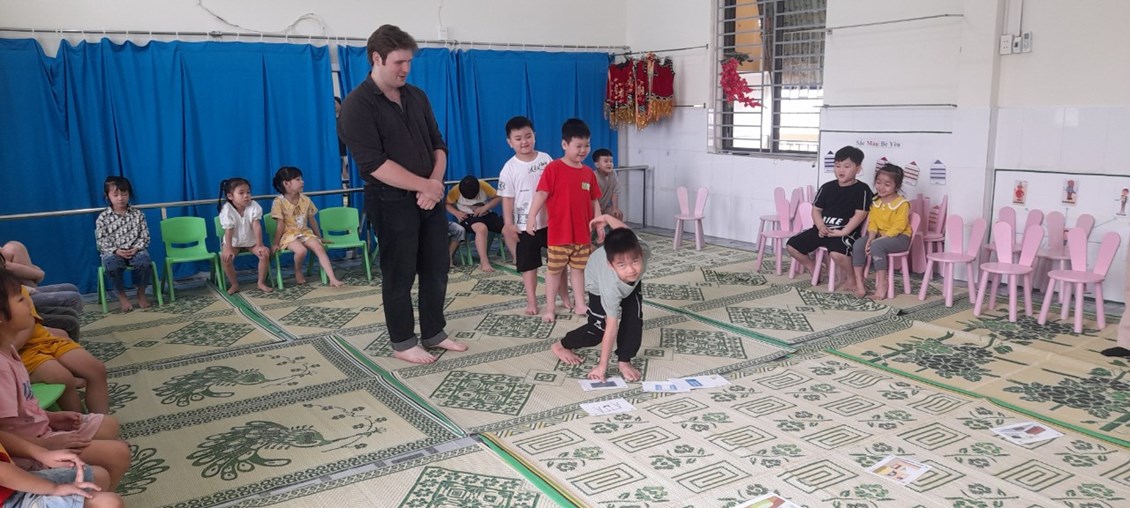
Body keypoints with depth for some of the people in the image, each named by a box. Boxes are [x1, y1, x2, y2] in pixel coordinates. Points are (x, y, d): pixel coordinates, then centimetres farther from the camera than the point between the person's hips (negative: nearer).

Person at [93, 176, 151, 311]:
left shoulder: (137, 214, 5)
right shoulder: (103, 218, 2)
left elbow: (145, 236, 3)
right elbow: (101, 242, -1)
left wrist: (136, 248, -15)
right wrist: (116, 251, -17)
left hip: (135, 251, 1)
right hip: (113, 253, 0)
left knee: (143, 260, -34)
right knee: (111, 264, -35)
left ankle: (141, 292, -8)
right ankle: (121, 295, -11)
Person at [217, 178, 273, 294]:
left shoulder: (254, 206, -17)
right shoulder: (227, 209, -20)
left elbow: (256, 226, -20)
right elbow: (228, 230, -23)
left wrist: (260, 245, -24)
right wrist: (228, 249, -30)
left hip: (252, 241, 1)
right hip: (234, 242, -1)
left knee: (265, 254, -22)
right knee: (225, 257, -26)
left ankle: (261, 282, -4)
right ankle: (234, 284, -4)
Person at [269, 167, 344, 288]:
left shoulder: (305, 200, 3)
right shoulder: (279, 202, -12)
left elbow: (312, 220, 12)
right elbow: (281, 225, -10)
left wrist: (319, 237, 16)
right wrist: (275, 243, -9)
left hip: (305, 232, 4)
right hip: (289, 234, -4)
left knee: (319, 248, -22)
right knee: (301, 250, -33)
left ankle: (333, 279, -29)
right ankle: (298, 272, -1)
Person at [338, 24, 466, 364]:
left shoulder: (416, 96, 10)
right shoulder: (357, 105, -11)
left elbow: (437, 145, 10)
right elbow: (374, 163, -20)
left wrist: (435, 183, -9)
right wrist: (425, 185, -18)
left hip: (430, 197, 6)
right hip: (391, 202, -6)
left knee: (436, 269, 12)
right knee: (400, 275, 4)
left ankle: (434, 334, 27)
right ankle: (403, 343, 19)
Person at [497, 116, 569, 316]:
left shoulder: (546, 159, -1)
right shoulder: (510, 168, -9)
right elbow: (507, 198, -7)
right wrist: (508, 224, -10)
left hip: (551, 221, 2)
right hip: (525, 225, -2)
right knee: (528, 264, 6)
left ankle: (564, 295, 28)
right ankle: (531, 301, 18)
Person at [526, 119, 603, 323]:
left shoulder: (588, 172, 6)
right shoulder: (553, 169, -11)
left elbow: (594, 201, 11)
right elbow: (541, 194, -15)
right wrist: (531, 218, -24)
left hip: (583, 232, 5)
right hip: (559, 232, -5)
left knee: (578, 268, 15)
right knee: (554, 269, 7)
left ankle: (579, 304, 26)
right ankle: (550, 307, 18)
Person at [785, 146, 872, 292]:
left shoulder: (862, 189, -4)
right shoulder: (827, 187, 9)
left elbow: (860, 215, -11)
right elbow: (816, 209, 10)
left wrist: (843, 232, -19)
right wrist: (821, 227, -9)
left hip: (847, 231, -6)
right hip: (822, 229, 6)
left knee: (837, 253, -37)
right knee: (792, 245, -4)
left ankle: (852, 279, -7)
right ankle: (813, 268, 21)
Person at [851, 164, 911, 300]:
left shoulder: (902, 203, -12)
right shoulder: (875, 202, 8)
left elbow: (898, 227, -18)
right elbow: (872, 224, 2)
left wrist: (878, 239, -25)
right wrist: (870, 238, -17)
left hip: (899, 237, -6)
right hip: (880, 236, 6)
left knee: (876, 246, -34)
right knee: (858, 244, -20)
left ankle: (882, 284, -24)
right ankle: (859, 283, -16)